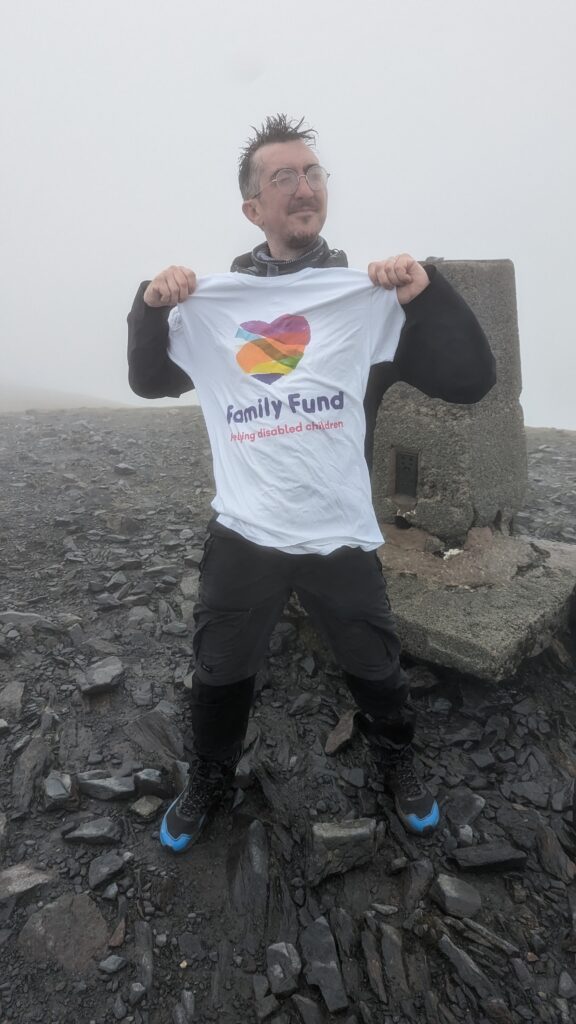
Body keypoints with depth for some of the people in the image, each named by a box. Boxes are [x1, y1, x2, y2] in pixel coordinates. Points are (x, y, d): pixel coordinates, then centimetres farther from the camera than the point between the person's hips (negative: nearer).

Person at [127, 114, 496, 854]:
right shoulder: (215, 301, 5)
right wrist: (150, 306, -5)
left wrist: (426, 290, -18)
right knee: (219, 673, 19)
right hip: (242, 534, 2)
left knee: (375, 669, 19)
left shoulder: (373, 295, 0)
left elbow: (470, 381, -5)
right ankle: (209, 780, 48)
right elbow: (149, 381, 13)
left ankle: (398, 764, 51)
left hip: (341, 536, -1)